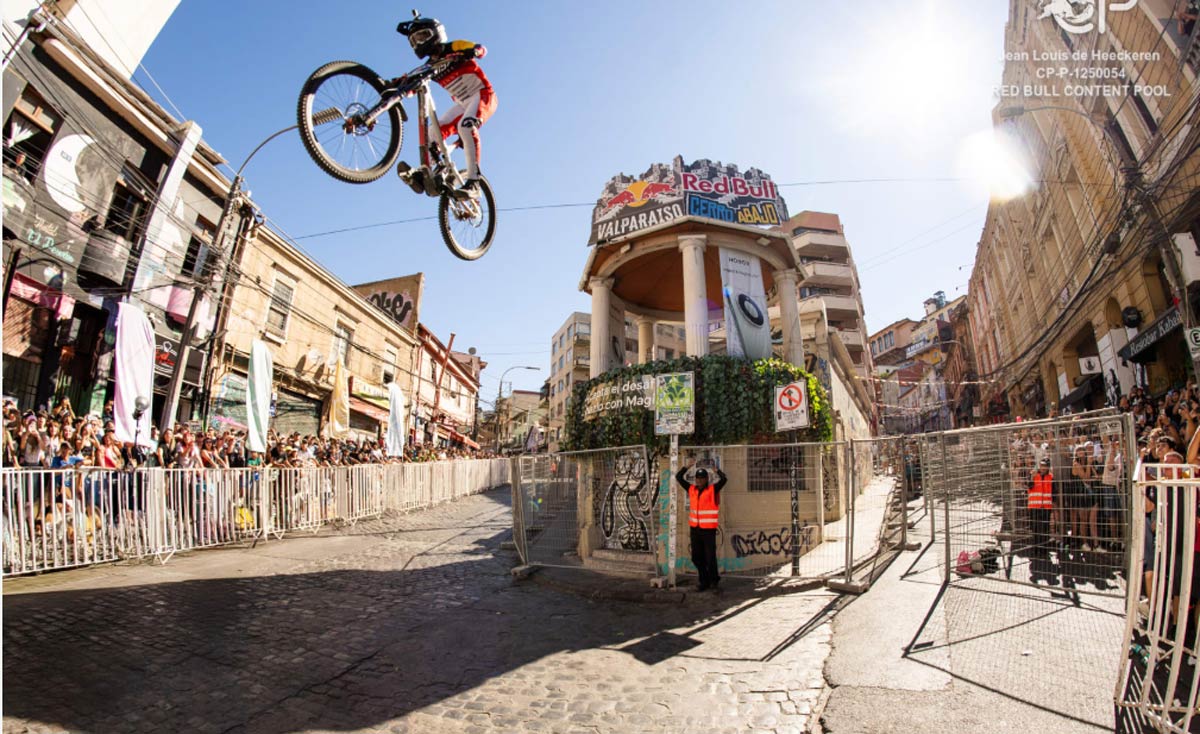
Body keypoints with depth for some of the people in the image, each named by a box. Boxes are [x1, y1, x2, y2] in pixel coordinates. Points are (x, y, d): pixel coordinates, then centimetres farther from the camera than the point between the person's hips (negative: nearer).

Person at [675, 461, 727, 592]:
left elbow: (723, 480, -22)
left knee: (710, 557, 0)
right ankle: (704, 581, 27)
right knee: (696, 557, 10)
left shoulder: (713, 489, -6)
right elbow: (679, 477, 5)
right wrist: (687, 466, -1)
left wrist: (717, 470, -14)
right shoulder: (691, 489, 6)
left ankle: (714, 578, 26)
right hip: (695, 528, 5)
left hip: (708, 529, -5)